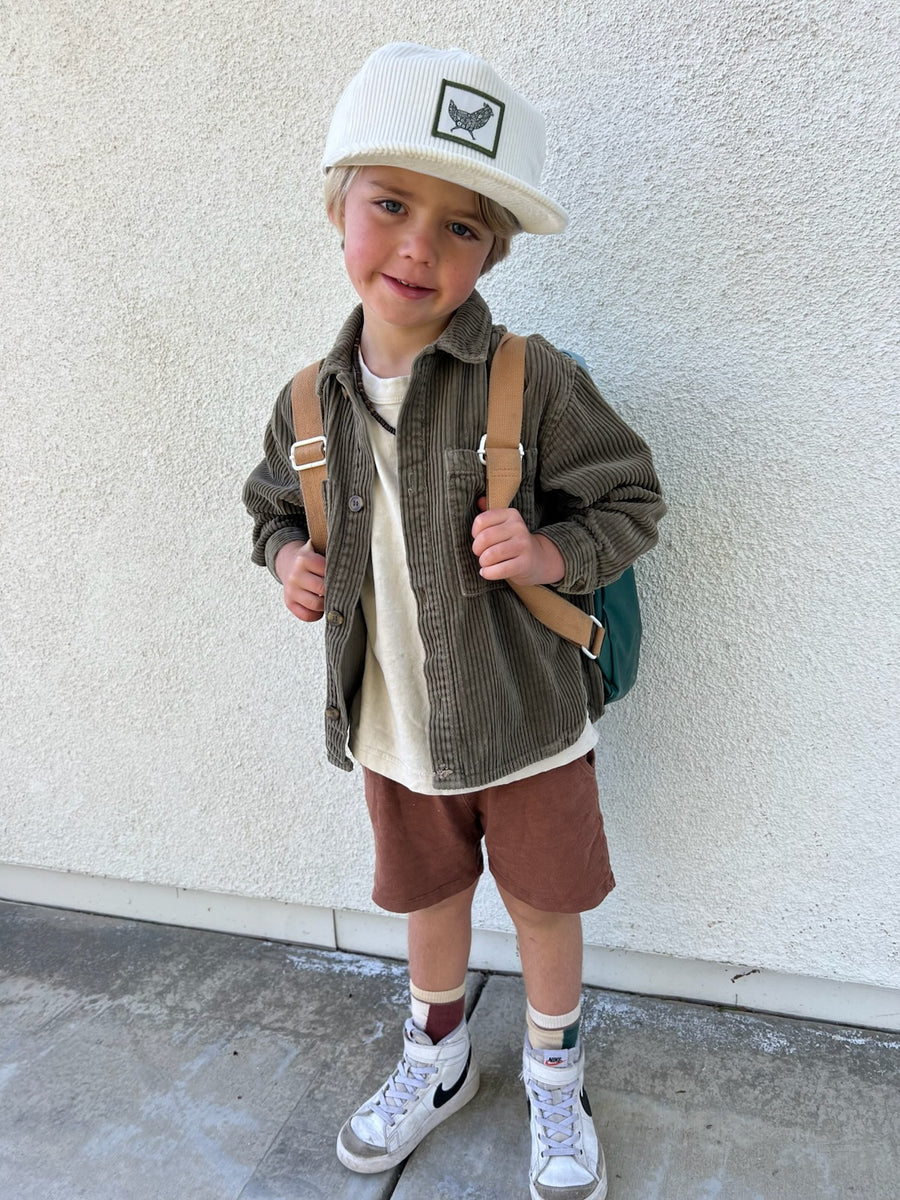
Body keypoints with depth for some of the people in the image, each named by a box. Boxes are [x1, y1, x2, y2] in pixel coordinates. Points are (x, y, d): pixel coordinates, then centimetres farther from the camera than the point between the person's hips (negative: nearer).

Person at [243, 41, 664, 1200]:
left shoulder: (535, 381, -17)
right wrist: (289, 558, -7)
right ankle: (437, 1057, 53)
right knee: (428, 896, 24)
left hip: (525, 723, -3)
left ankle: (553, 1080, 47)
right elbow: (274, 504, 13)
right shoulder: (313, 401, -4)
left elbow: (630, 501, -8)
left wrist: (552, 553, -26)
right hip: (395, 730, 4)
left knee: (545, 902, 17)